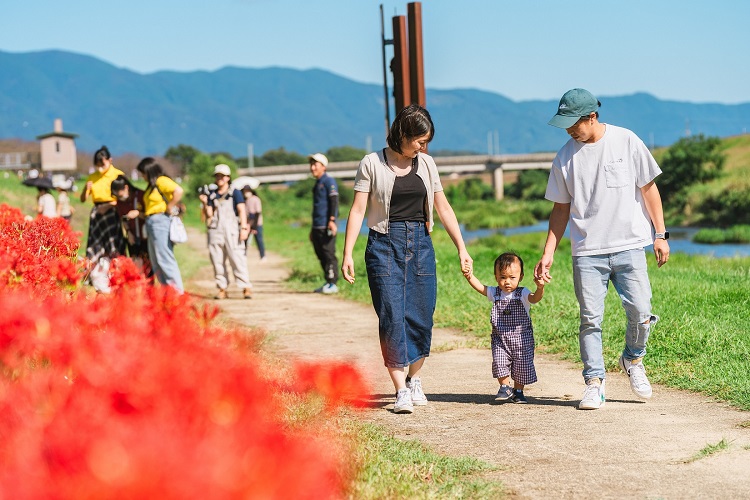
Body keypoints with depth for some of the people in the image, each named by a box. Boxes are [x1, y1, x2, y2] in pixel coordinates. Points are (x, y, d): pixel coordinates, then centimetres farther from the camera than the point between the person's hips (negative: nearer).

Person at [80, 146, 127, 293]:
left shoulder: (118, 175, -3)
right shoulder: (92, 177, 10)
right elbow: (83, 199, 10)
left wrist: (109, 205, -19)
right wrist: (86, 188, -10)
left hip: (111, 213, -5)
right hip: (96, 213, 5)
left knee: (112, 248, -8)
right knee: (96, 248, 2)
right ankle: (99, 282, 4)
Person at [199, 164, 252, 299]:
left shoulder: (235, 193, 7)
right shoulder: (211, 195, 15)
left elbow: (241, 210, -1)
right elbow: (209, 214, 12)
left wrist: (244, 228, -11)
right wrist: (205, 204, -6)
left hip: (231, 229, -4)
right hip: (215, 230, 4)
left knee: (237, 258, -10)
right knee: (217, 260, 1)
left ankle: (246, 287, -9)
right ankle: (222, 288, 6)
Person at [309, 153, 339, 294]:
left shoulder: (329, 182, -5)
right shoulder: (317, 184, 23)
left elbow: (334, 202, -15)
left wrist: (332, 220, -25)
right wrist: (313, 229, 27)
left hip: (326, 227, -9)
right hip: (317, 227, 9)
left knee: (329, 255, -10)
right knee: (321, 256, 8)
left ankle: (333, 284, -9)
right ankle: (328, 283, 12)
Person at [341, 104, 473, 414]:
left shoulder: (426, 164, 9)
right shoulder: (372, 164, -2)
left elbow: (443, 208, 14)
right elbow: (358, 210, -3)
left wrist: (462, 248, 11)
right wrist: (347, 254, -9)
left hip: (420, 245, 4)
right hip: (385, 245, -4)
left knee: (421, 316, 3)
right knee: (392, 316, -9)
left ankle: (414, 380, 23)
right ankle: (401, 391, -8)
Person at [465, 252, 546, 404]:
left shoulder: (522, 294, -7)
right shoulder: (495, 293, 3)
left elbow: (535, 298, -24)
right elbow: (479, 287, -5)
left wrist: (540, 288, -46)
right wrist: (470, 276, -23)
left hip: (521, 339, -2)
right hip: (500, 339, 2)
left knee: (522, 366, 3)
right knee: (499, 362, -9)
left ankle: (518, 391, 23)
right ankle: (505, 387, 12)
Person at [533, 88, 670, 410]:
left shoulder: (627, 142, 0)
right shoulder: (565, 157, 5)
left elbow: (648, 188, 5)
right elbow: (561, 208, 12)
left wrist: (660, 234, 1)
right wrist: (548, 254, 7)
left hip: (629, 246, -1)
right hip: (587, 252, 1)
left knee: (641, 314, -5)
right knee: (590, 319, -4)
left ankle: (633, 360, 23)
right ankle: (594, 383, 5)